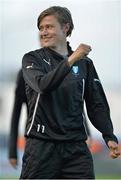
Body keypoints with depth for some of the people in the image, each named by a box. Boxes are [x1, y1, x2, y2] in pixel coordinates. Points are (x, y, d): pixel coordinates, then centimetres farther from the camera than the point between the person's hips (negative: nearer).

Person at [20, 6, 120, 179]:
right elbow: (43, 85, -17)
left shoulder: (84, 63, 12)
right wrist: (70, 60, -24)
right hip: (42, 144, -2)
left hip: (76, 146, 2)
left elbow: (97, 105, 9)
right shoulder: (32, 59, 4)